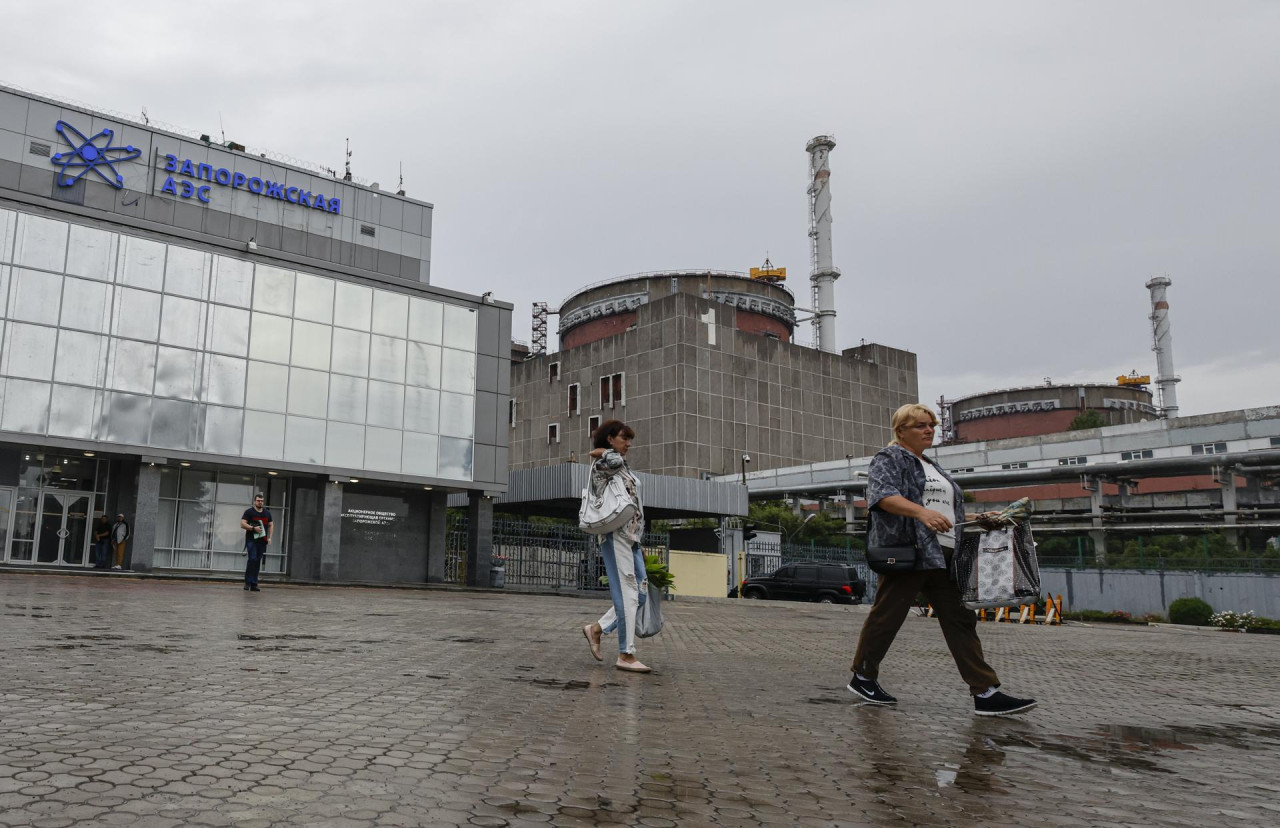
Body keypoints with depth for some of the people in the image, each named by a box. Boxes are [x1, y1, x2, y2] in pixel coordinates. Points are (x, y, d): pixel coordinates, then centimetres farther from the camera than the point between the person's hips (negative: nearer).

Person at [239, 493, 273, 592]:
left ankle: (253, 585, 5)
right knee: (252, 559, -17)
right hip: (251, 539, -4)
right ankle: (248, 582, -7)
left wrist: (269, 537, 7)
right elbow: (242, 524, -6)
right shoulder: (249, 512, 2)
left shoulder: (267, 513, 16)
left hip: (262, 540, 4)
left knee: (258, 562, 3)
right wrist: (254, 528, -18)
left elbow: (271, 525, 20)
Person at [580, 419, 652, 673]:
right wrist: (602, 452, -6)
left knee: (641, 593, 6)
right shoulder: (602, 463, -3)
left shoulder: (624, 469, 23)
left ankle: (597, 629, 15)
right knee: (628, 594, -9)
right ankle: (626, 655, -5)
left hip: (631, 537, 9)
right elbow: (614, 459, -28)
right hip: (616, 534, -9)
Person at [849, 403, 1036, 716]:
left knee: (960, 620, 2)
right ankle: (862, 678, 15)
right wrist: (922, 512, -34)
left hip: (943, 555, 8)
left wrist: (976, 519, 13)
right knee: (886, 617, -1)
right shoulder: (888, 459, -1)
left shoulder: (932, 467, 25)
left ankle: (986, 693, 1)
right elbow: (883, 495, -20)